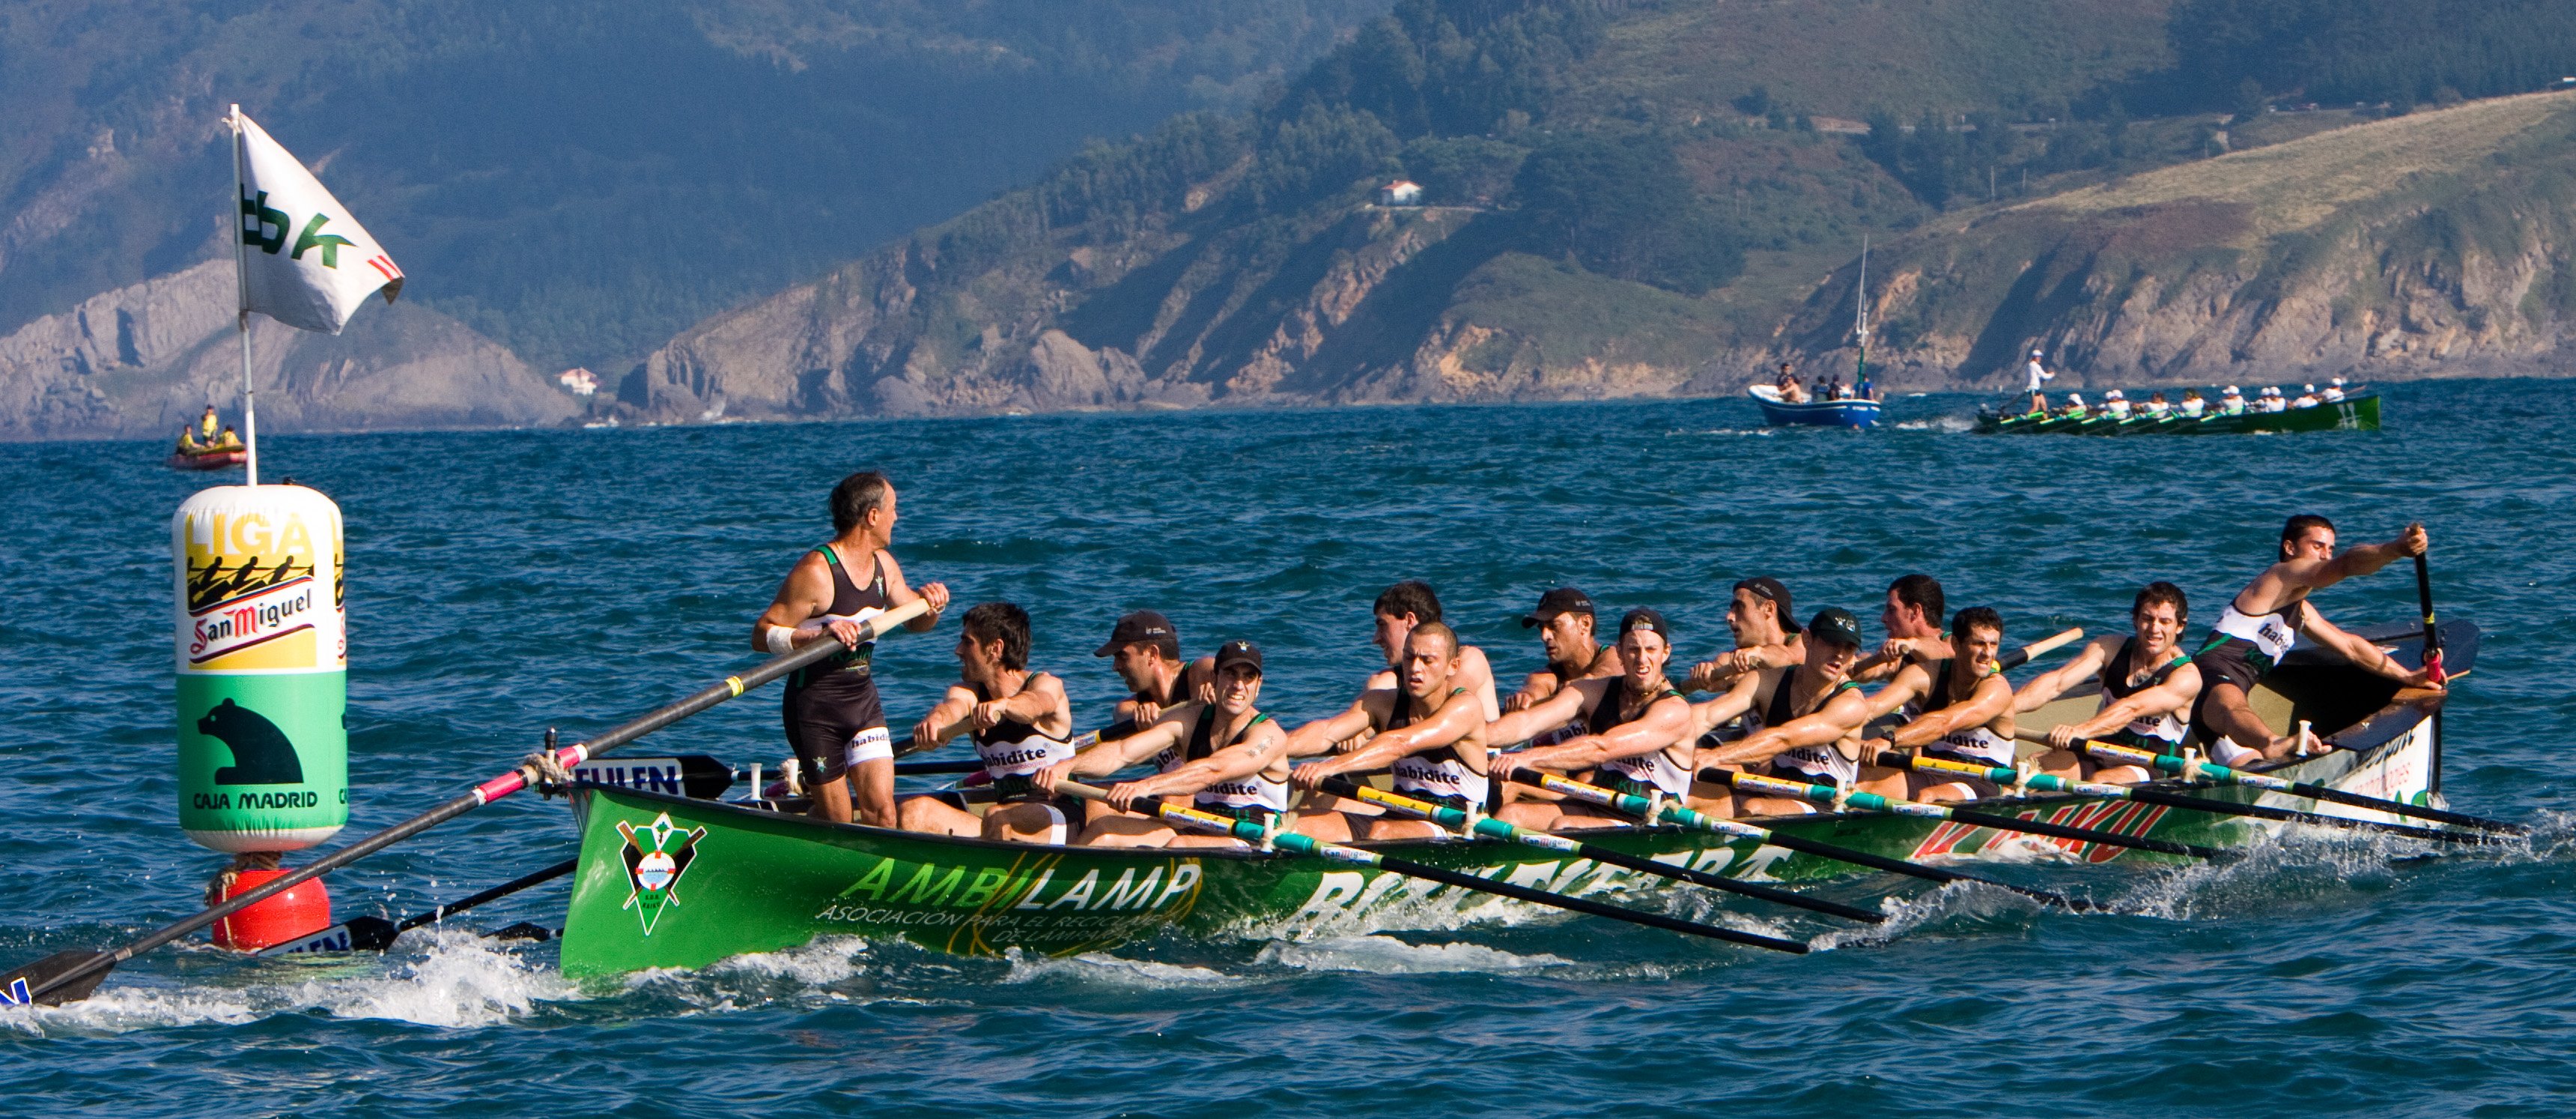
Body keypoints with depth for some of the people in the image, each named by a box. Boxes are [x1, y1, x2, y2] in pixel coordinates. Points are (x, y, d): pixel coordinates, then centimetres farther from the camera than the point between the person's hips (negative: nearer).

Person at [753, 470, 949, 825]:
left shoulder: (883, 565, 7)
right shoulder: (817, 571, -18)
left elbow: (915, 622, 20)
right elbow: (762, 634, -20)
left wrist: (930, 606, -3)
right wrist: (818, 635, -35)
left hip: (863, 700, 7)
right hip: (815, 706, -7)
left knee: (882, 810, -3)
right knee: (835, 822, -1)